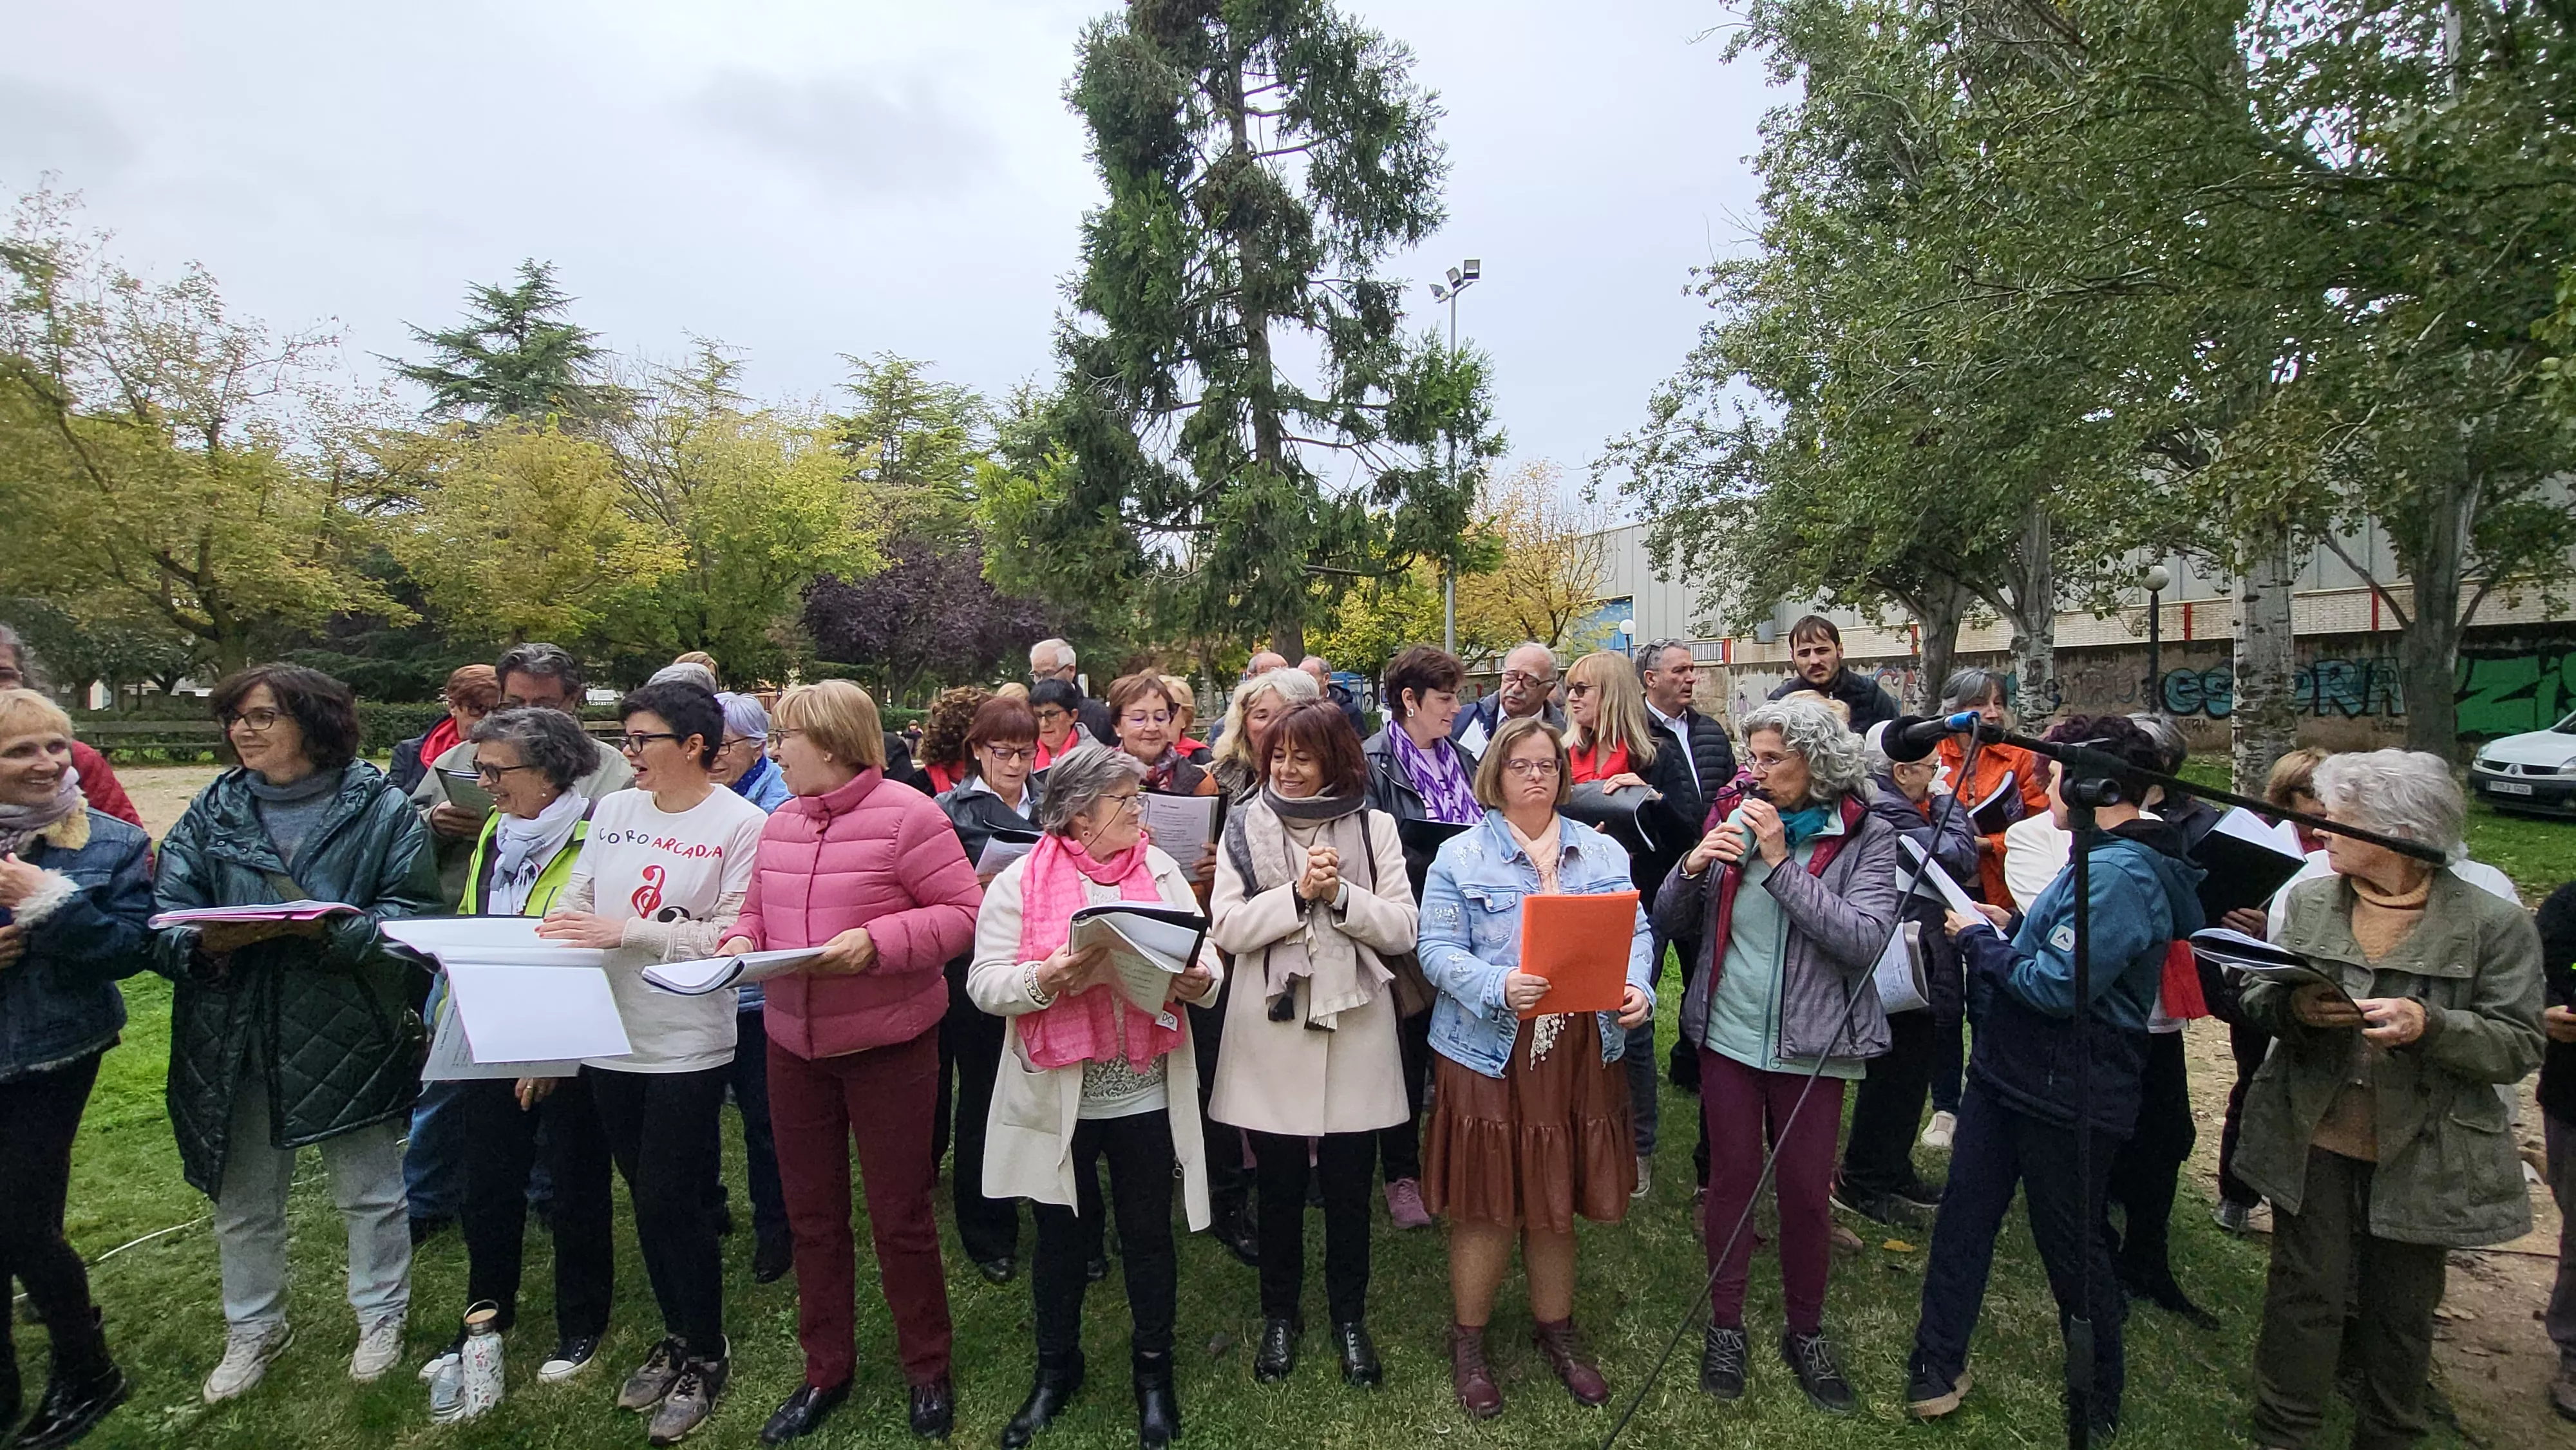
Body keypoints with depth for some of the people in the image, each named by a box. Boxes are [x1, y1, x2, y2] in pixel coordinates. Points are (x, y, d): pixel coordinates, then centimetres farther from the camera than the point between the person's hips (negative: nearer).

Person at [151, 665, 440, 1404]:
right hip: (235, 1038, 4)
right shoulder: (211, 812, 5)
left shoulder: (381, 809, -6)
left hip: (348, 1034, -3)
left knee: (370, 1191, 12)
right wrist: (206, 941, -22)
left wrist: (331, 929, -27)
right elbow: (165, 920, -1)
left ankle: (382, 1316, 33)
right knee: (243, 1200, 19)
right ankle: (253, 1329, 41)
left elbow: (412, 915, -11)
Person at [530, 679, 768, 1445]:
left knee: (671, 1205, 4)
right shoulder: (612, 809, 5)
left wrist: (628, 931, -20)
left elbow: (733, 937, -17)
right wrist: (556, 933, -14)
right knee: (649, 1200, 17)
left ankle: (705, 1356, 27)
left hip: (687, 1045, -5)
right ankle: (676, 1339, 39)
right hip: (609, 1036, 5)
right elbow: (578, 903, 7)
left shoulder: (741, 825, -13)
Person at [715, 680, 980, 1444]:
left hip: (888, 1044, -6)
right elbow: (757, 912, 16)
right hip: (793, 1043, 6)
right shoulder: (780, 824, 6)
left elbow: (963, 912, -16)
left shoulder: (907, 814, -15)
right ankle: (826, 1368, 39)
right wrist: (738, 943, -5)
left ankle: (927, 1370, 31)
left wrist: (878, 942, -27)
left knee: (899, 1214, 8)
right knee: (812, 1211, 18)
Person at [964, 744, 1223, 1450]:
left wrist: (1199, 979, -22)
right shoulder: (1020, 881, -6)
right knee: (1060, 1236, 17)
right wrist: (1045, 978, -26)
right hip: (1057, 1097, -1)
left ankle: (1154, 1371, 39)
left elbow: (1207, 961, 0)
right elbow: (984, 983, -8)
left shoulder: (1160, 869, 1)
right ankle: (1057, 1369, 43)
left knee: (1148, 1233, 15)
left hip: (1146, 1093, 2)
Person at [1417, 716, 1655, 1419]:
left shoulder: (1604, 853, 9)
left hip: (1580, 1053, 3)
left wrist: (1635, 986, -13)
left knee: (1556, 1203, 17)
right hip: (1489, 1052, -3)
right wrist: (1498, 987, -25)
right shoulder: (1461, 855, -4)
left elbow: (1634, 934, 6)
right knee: (1488, 1205, 7)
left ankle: (1557, 1330, 40)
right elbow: (1438, 950, -9)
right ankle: (1467, 1341, 30)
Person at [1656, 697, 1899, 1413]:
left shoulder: (1866, 836, -8)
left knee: (1806, 1191, 12)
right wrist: (1692, 868, -18)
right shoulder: (1735, 822, 0)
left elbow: (1864, 938, -21)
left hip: (1810, 1043, -2)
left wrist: (1780, 863, -24)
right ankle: (1725, 1325, 32)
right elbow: (1671, 922, 1)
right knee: (1732, 1178, 13)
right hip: (1728, 1033, 2)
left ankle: (1806, 1332, 36)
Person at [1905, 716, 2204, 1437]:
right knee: (1963, 1217, 15)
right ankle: (1937, 1364, 29)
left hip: (2066, 1098, -10)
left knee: (2072, 1246, 11)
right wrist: (2010, 930, 5)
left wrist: (1981, 941, -15)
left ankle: (2098, 1405, 33)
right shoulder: (2107, 857, 9)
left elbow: (2059, 987, -27)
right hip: (2009, 1074, 10)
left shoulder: (2122, 874, -24)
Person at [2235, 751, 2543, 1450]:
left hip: (2419, 1155, -1)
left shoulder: (2494, 923, -9)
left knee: (2402, 1310, 16)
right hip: (2314, 1140, 1)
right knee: (2304, 1293, 9)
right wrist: (2293, 1007, -19)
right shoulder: (2308, 901, -1)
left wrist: (2430, 1025, -26)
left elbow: (2521, 1046, -8)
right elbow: (2255, 997, 3)